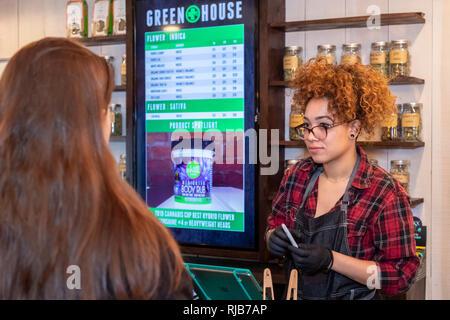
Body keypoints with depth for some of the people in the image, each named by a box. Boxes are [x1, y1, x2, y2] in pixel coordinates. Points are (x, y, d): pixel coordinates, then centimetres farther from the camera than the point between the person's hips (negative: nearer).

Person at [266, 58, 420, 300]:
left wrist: (331, 260, -19)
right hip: (297, 295, 4)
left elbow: (401, 276, -11)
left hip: (356, 296, -4)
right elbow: (273, 225, 16)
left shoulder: (384, 192, -12)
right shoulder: (297, 175, 2)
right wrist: (274, 238, -6)